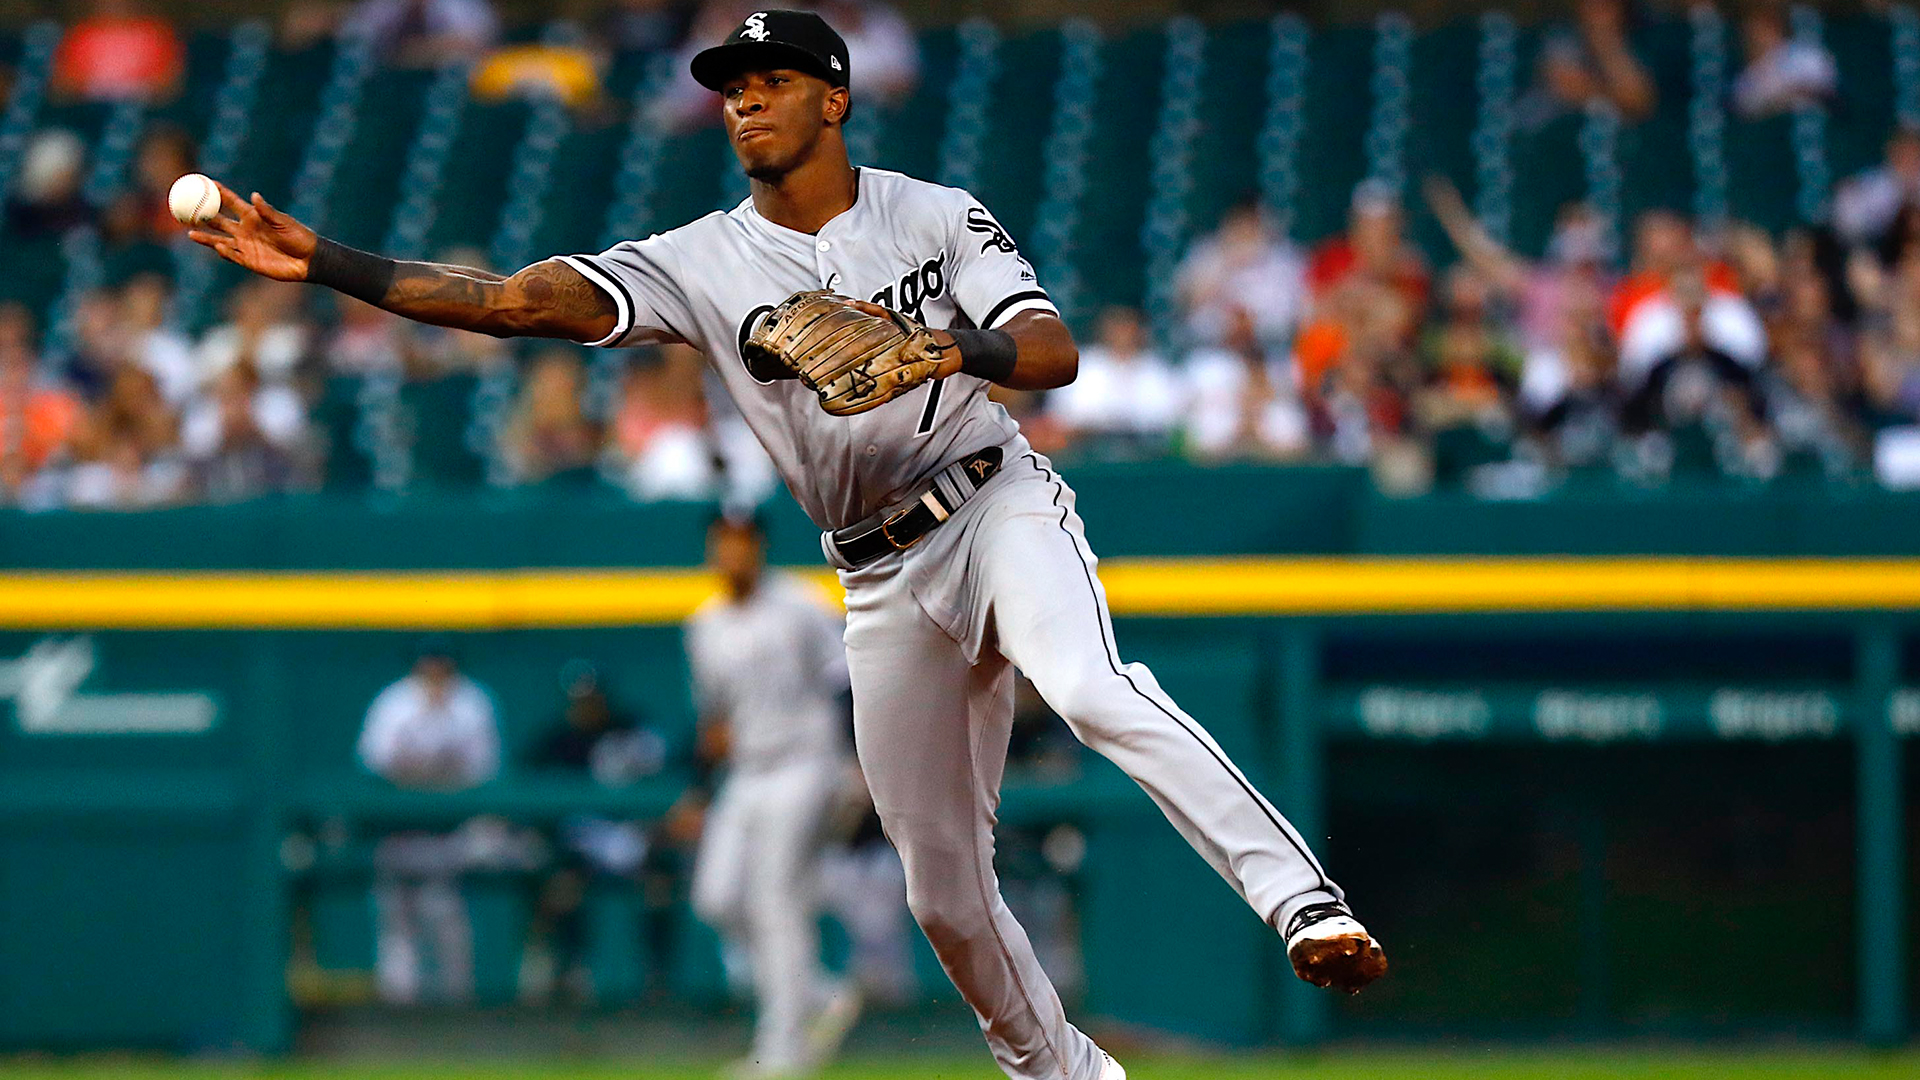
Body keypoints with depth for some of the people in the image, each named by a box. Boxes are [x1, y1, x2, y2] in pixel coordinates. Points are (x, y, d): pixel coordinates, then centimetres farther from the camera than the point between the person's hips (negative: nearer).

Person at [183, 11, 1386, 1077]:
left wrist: (956, 348, -34)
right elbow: (523, 300, -10)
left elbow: (1058, 353, -12)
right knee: (943, 888, 7)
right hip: (884, 582, 4)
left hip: (1001, 506, -4)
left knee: (1094, 692, -35)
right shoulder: (704, 262, 0)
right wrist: (325, 263, -21)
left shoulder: (937, 218, -2)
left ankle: (1301, 899, -39)